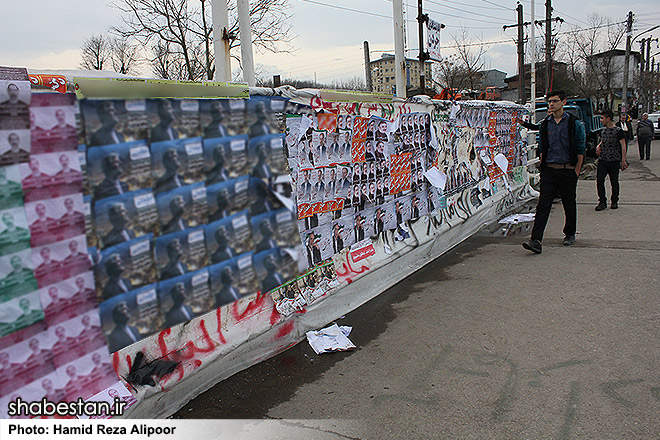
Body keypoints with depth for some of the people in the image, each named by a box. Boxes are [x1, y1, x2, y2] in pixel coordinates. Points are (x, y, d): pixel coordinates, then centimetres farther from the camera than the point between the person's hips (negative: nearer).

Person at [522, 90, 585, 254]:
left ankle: (570, 234, 34)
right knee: (543, 204, -9)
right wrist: (543, 166, 9)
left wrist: (576, 171, -4)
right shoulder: (545, 124, 8)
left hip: (568, 171, -2)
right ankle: (536, 241, -16)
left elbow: (580, 149, -1)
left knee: (569, 204, 12)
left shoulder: (574, 123, -2)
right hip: (549, 170, 2)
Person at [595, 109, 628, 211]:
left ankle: (614, 201, 19)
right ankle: (602, 201, 2)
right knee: (599, 180, -5)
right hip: (602, 160, 5)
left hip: (614, 161, -4)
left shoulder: (618, 131, -7)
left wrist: (623, 160, -14)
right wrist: (599, 146, 5)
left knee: (614, 182, 4)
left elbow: (623, 145, -8)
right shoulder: (603, 130, 11)